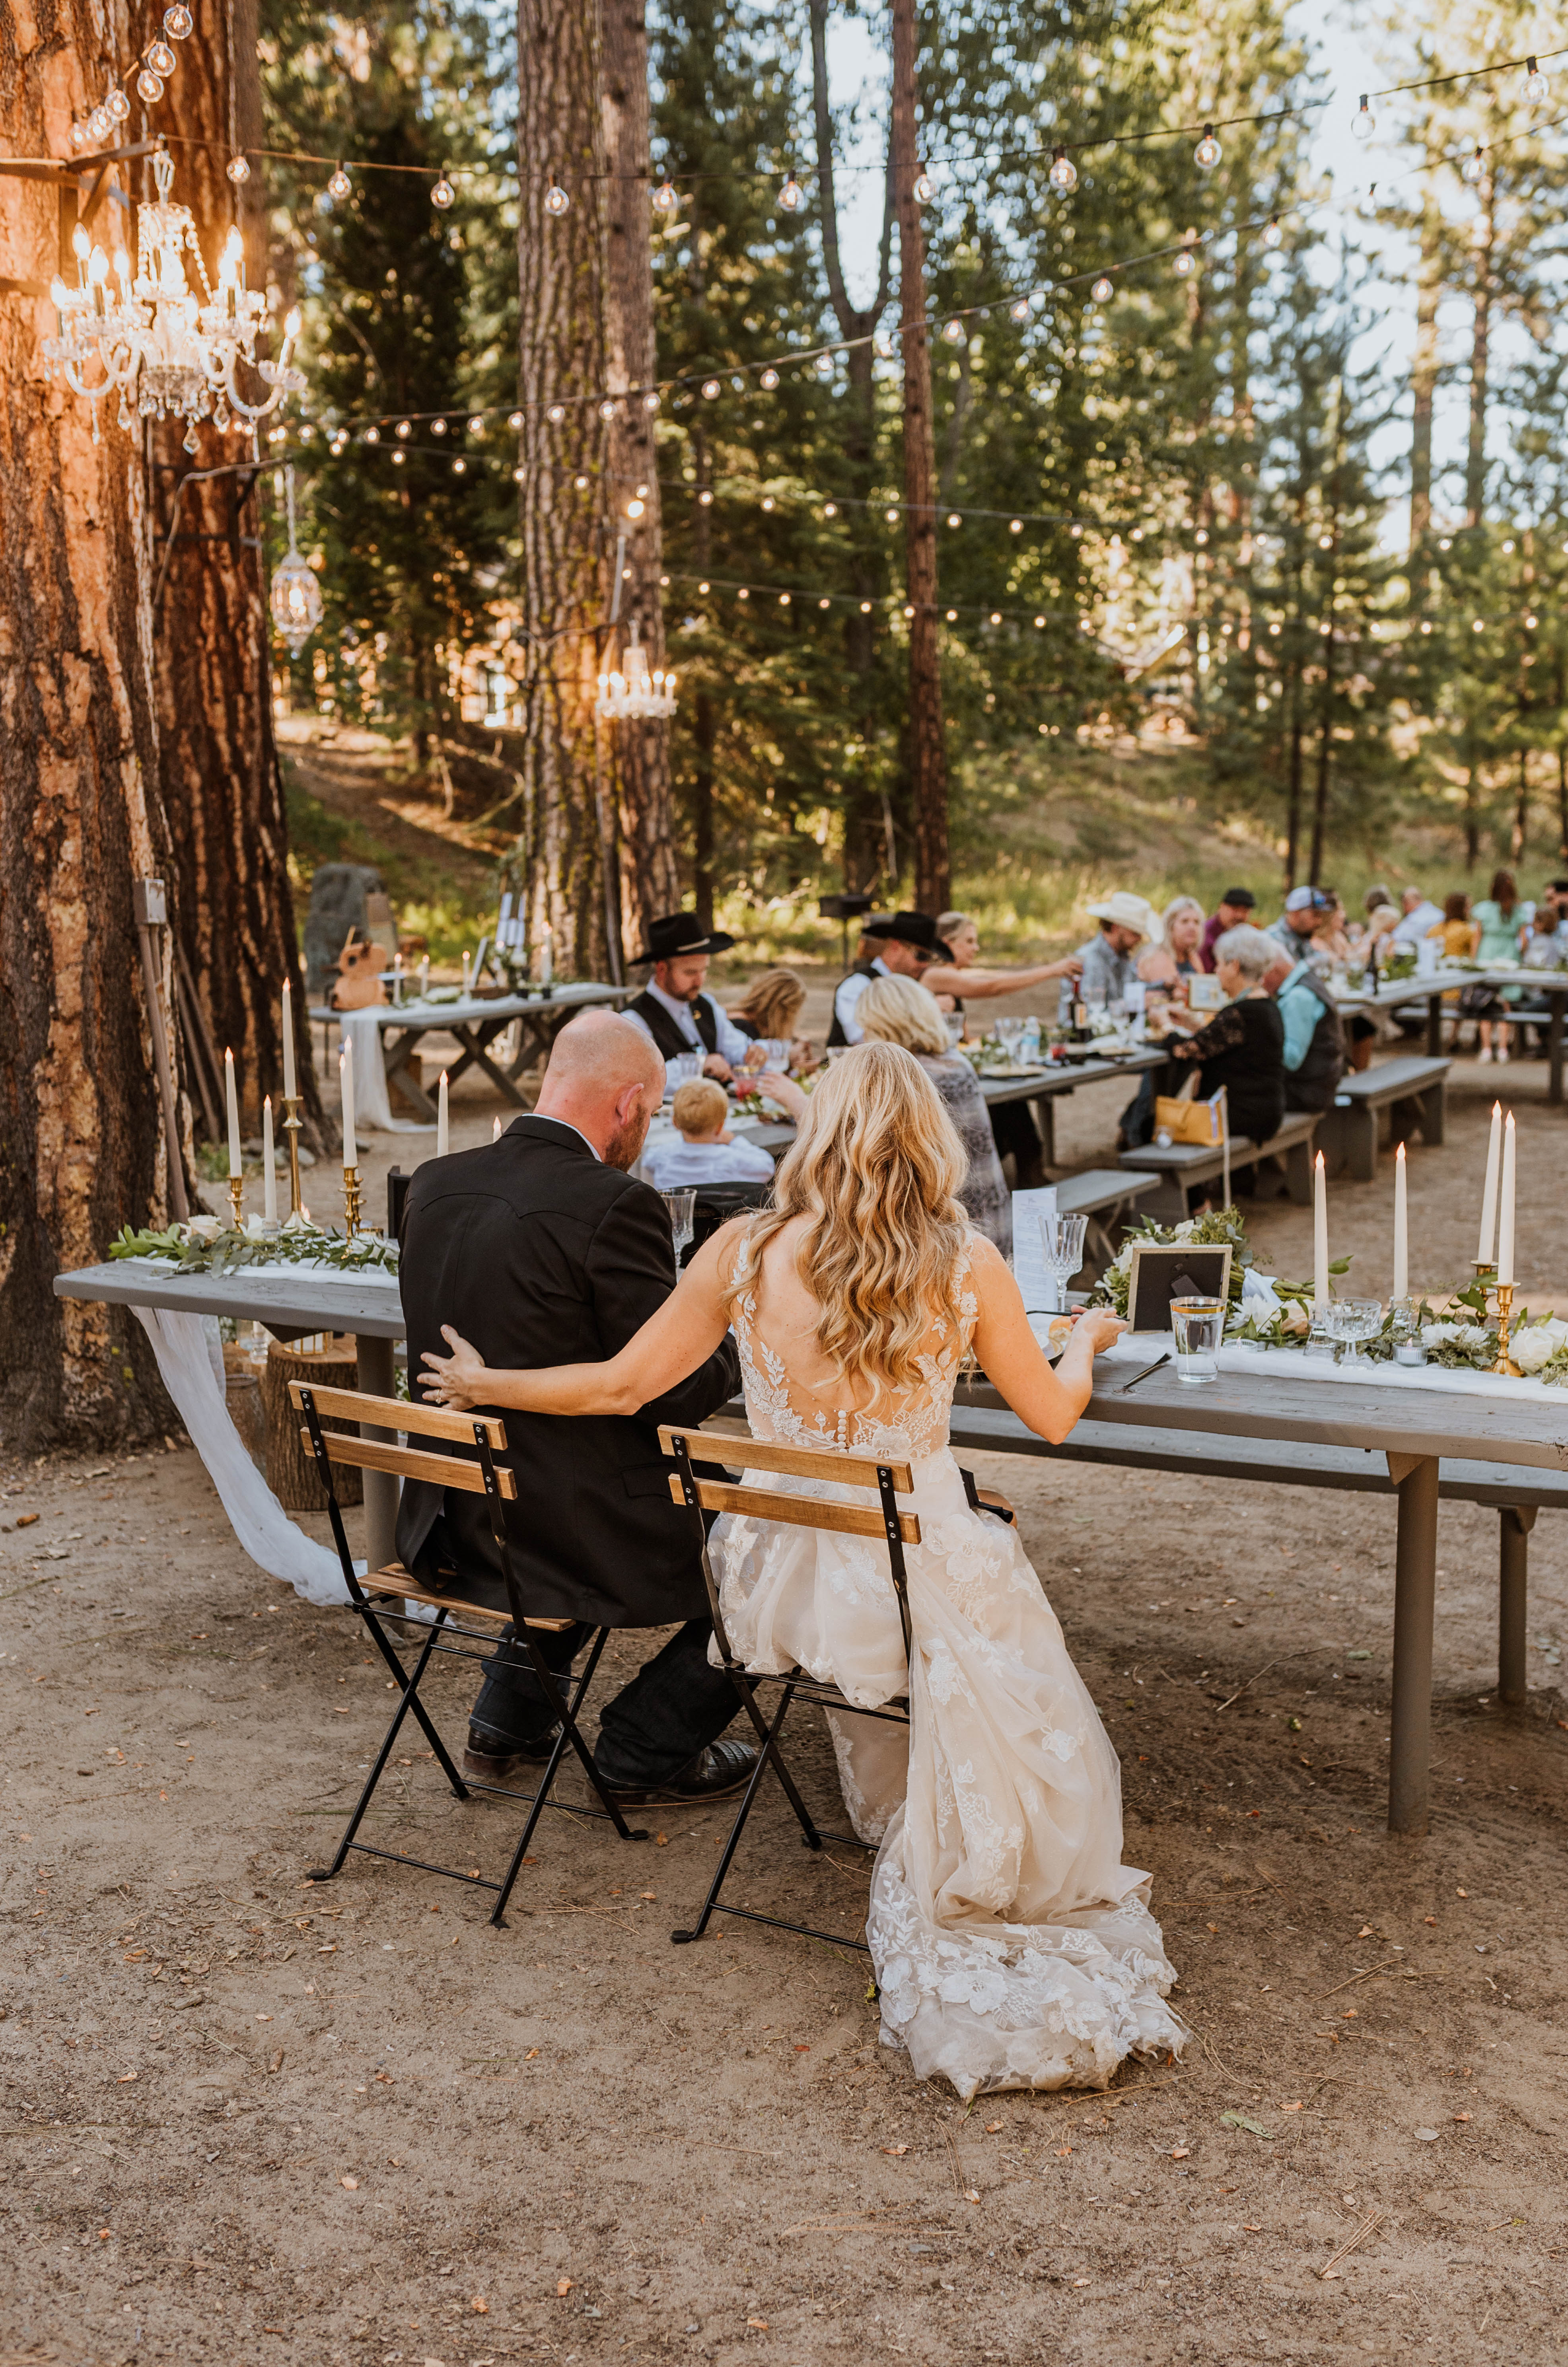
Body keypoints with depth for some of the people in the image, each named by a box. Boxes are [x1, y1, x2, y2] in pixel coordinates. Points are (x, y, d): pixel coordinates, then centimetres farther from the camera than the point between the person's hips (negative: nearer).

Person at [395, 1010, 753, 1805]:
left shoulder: (434, 1184, 1)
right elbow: (674, 1396, -17)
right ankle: (645, 1749, 18)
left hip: (451, 1528, 8)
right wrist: (734, 1332, 4)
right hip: (568, 1538, -8)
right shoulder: (615, 1206, -21)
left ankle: (509, 1716, 36)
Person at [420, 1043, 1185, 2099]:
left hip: (786, 1586, 3)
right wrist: (1087, 1339, 25)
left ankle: (923, 1878, 48)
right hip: (921, 1578, -3)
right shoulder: (966, 1263, -12)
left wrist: (482, 1383, 17)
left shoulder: (746, 1252, -8)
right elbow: (1053, 1416, 2)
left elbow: (617, 1387, -1)